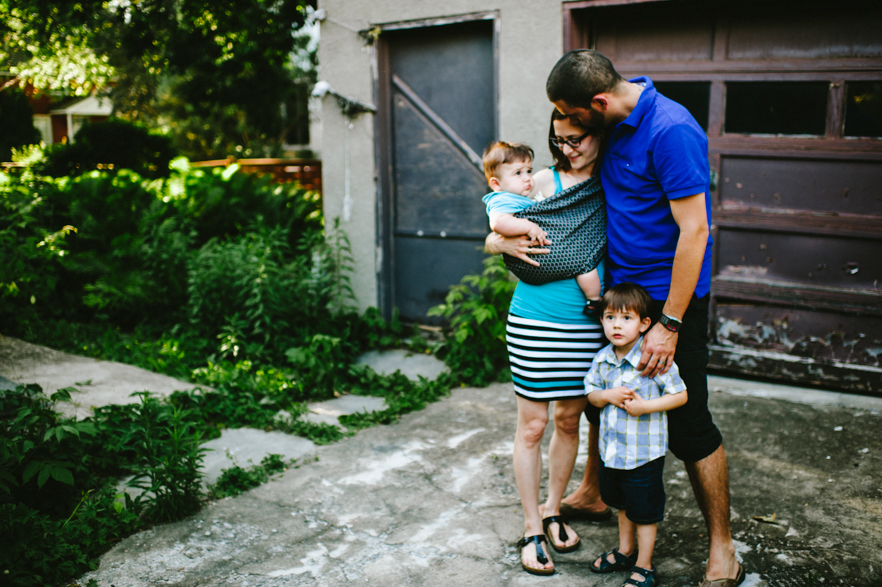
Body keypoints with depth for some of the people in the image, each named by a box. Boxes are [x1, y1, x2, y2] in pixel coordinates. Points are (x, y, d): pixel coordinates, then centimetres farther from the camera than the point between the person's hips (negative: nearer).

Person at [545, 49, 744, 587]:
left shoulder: (671, 131, -23)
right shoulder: (615, 123, 4)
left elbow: (694, 230, -24)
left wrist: (670, 324, -24)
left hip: (670, 296, -8)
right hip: (620, 288, 8)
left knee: (688, 425, -2)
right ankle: (592, 492, 42)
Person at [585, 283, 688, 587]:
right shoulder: (602, 359, -3)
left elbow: (680, 395, -14)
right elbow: (592, 395, 4)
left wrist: (646, 406, -25)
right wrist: (608, 396, -17)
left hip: (644, 452, -6)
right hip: (612, 448, 6)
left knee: (645, 511, 8)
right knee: (623, 504, 25)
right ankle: (625, 550, 46)